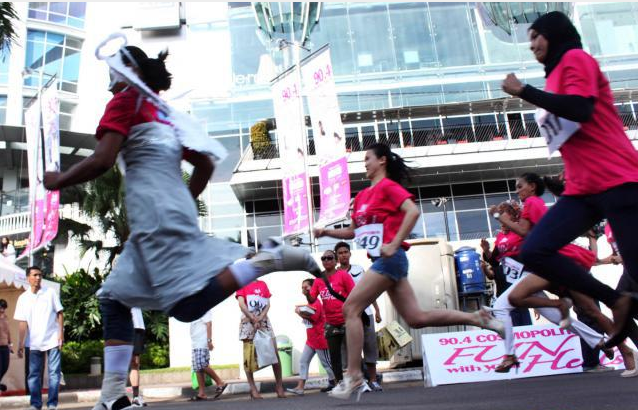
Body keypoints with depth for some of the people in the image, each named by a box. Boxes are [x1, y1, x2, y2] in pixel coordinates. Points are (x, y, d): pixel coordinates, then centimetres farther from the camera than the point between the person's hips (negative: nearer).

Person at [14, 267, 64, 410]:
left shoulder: (50, 293, 1)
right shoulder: (23, 298, 4)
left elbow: (59, 313, 2)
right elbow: (22, 323, 3)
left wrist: (61, 333, -7)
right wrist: (20, 344, -1)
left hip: (52, 340, -1)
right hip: (34, 343, 2)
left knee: (54, 373, -1)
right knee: (34, 374, 6)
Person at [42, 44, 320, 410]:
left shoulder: (126, 100, 3)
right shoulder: (165, 113, 24)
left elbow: (101, 161, -10)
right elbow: (206, 165, 24)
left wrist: (59, 181, 7)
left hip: (154, 215, -9)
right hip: (174, 210, 9)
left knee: (189, 306, -15)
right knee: (114, 298, 12)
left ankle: (267, 258, -20)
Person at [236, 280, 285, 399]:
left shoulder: (263, 284, 15)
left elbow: (268, 304, 7)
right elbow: (241, 304, -6)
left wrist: (260, 318, -10)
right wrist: (253, 320, -14)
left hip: (264, 322, 3)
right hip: (248, 322, -3)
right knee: (249, 356, -4)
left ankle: (279, 385, 2)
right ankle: (253, 388, 2)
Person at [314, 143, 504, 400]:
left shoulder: (388, 186, -5)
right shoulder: (362, 195, 18)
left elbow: (413, 211, -19)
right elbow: (353, 231, 25)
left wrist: (394, 244, -23)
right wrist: (327, 232, 12)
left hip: (390, 259, -9)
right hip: (384, 261, 9)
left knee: (351, 308, -11)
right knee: (417, 318, 8)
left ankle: (354, 377, -6)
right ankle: (479, 318, 17)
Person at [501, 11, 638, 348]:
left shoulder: (575, 58, -1)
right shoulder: (557, 74, 24)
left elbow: (580, 109, -19)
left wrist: (523, 91, -13)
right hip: (582, 189, 9)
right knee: (534, 251, -8)